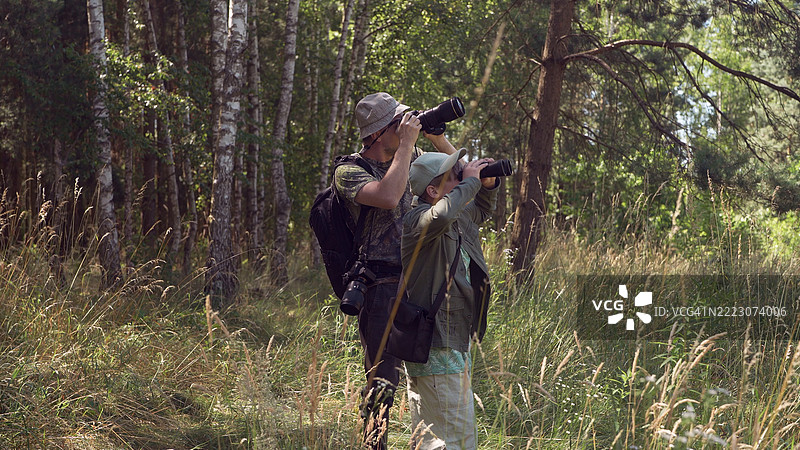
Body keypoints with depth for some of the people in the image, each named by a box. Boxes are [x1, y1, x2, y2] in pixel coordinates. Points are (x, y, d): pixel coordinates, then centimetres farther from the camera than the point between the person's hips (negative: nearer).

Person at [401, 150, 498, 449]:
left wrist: (488, 185, 10)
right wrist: (471, 182, -26)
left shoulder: (459, 218, 11)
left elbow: (482, 211, 33)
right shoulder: (417, 220, -18)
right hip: (435, 347, -10)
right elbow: (441, 215, -43)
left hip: (453, 343, 10)